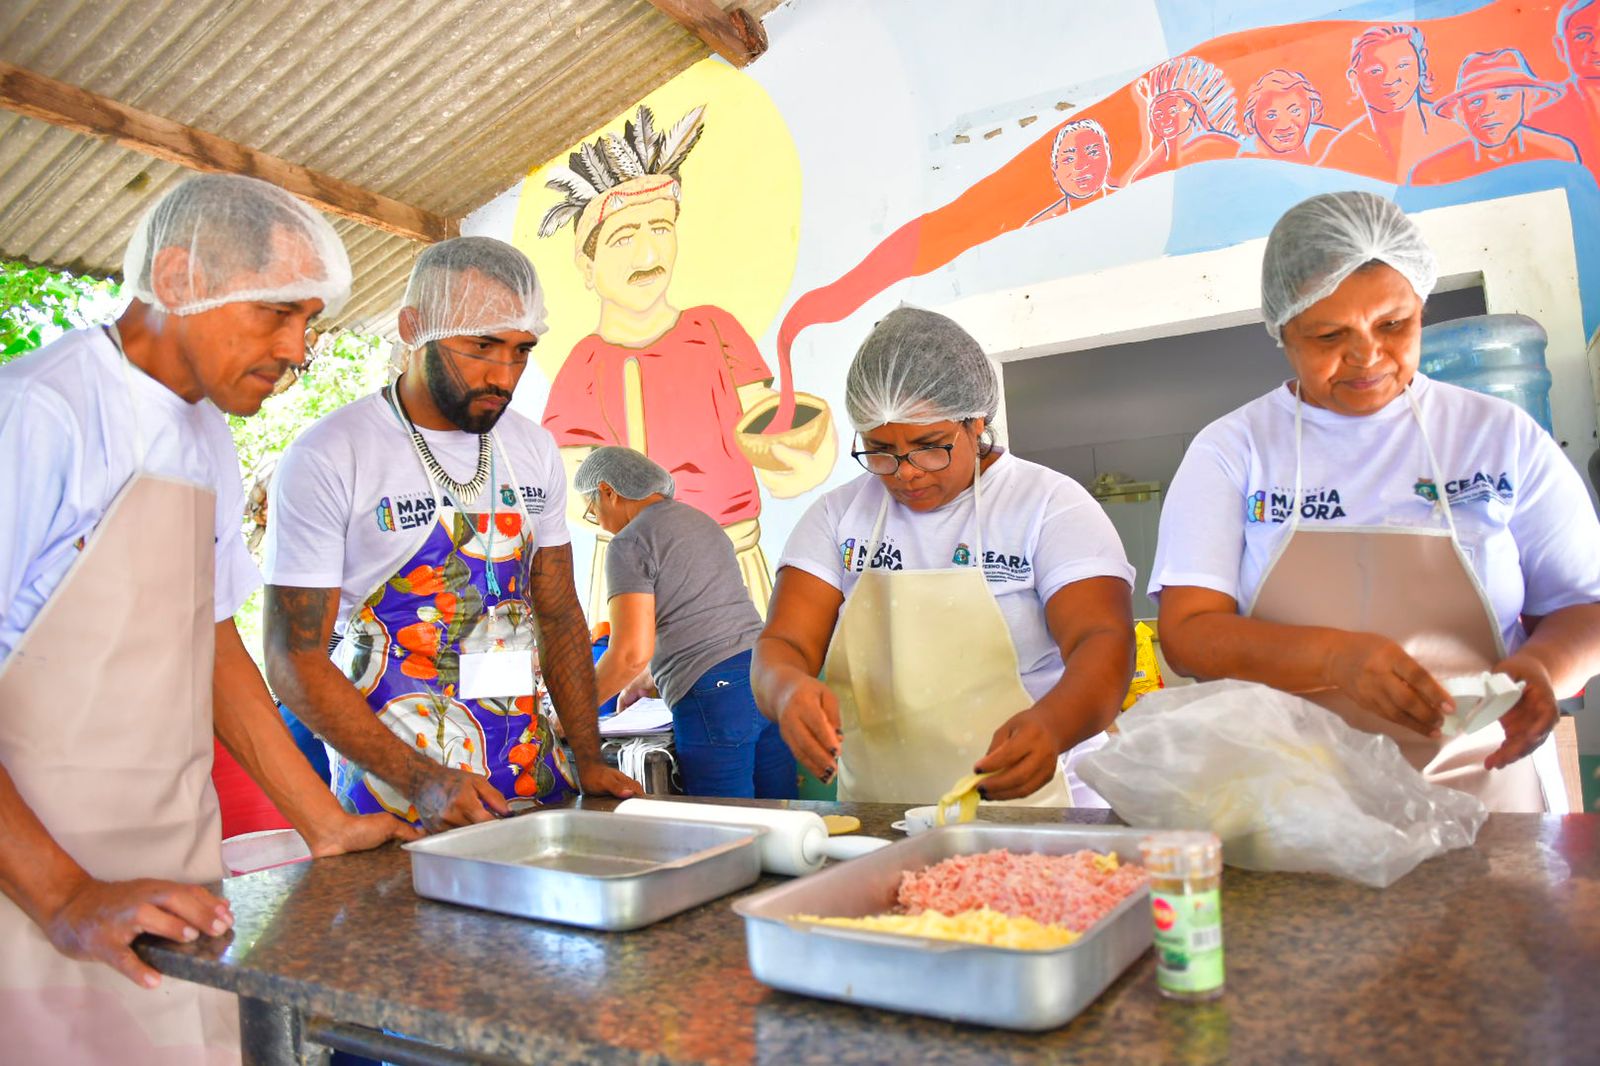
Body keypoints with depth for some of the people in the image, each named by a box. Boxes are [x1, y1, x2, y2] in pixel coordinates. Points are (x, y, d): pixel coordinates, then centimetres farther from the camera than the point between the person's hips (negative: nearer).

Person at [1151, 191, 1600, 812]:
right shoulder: (1230, 450, 3)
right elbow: (1187, 634, -5)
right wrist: (1336, 656, -20)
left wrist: (1541, 666, -11)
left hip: (1479, 787, 2)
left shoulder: (1505, 437, 9)